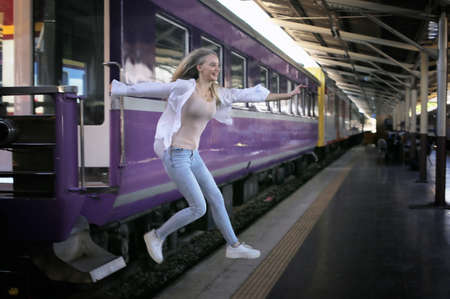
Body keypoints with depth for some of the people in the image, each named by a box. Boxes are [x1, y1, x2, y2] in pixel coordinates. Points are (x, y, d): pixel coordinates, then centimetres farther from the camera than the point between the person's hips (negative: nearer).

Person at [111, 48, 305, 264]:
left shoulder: (216, 94, 8)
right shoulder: (184, 87, -13)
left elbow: (248, 95, 12)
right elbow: (147, 89, -9)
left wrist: (287, 95, 16)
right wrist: (114, 88, -4)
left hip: (192, 155, 8)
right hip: (175, 156, -8)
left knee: (216, 199, 12)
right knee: (198, 208, -5)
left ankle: (233, 246, 25)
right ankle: (157, 236, 12)